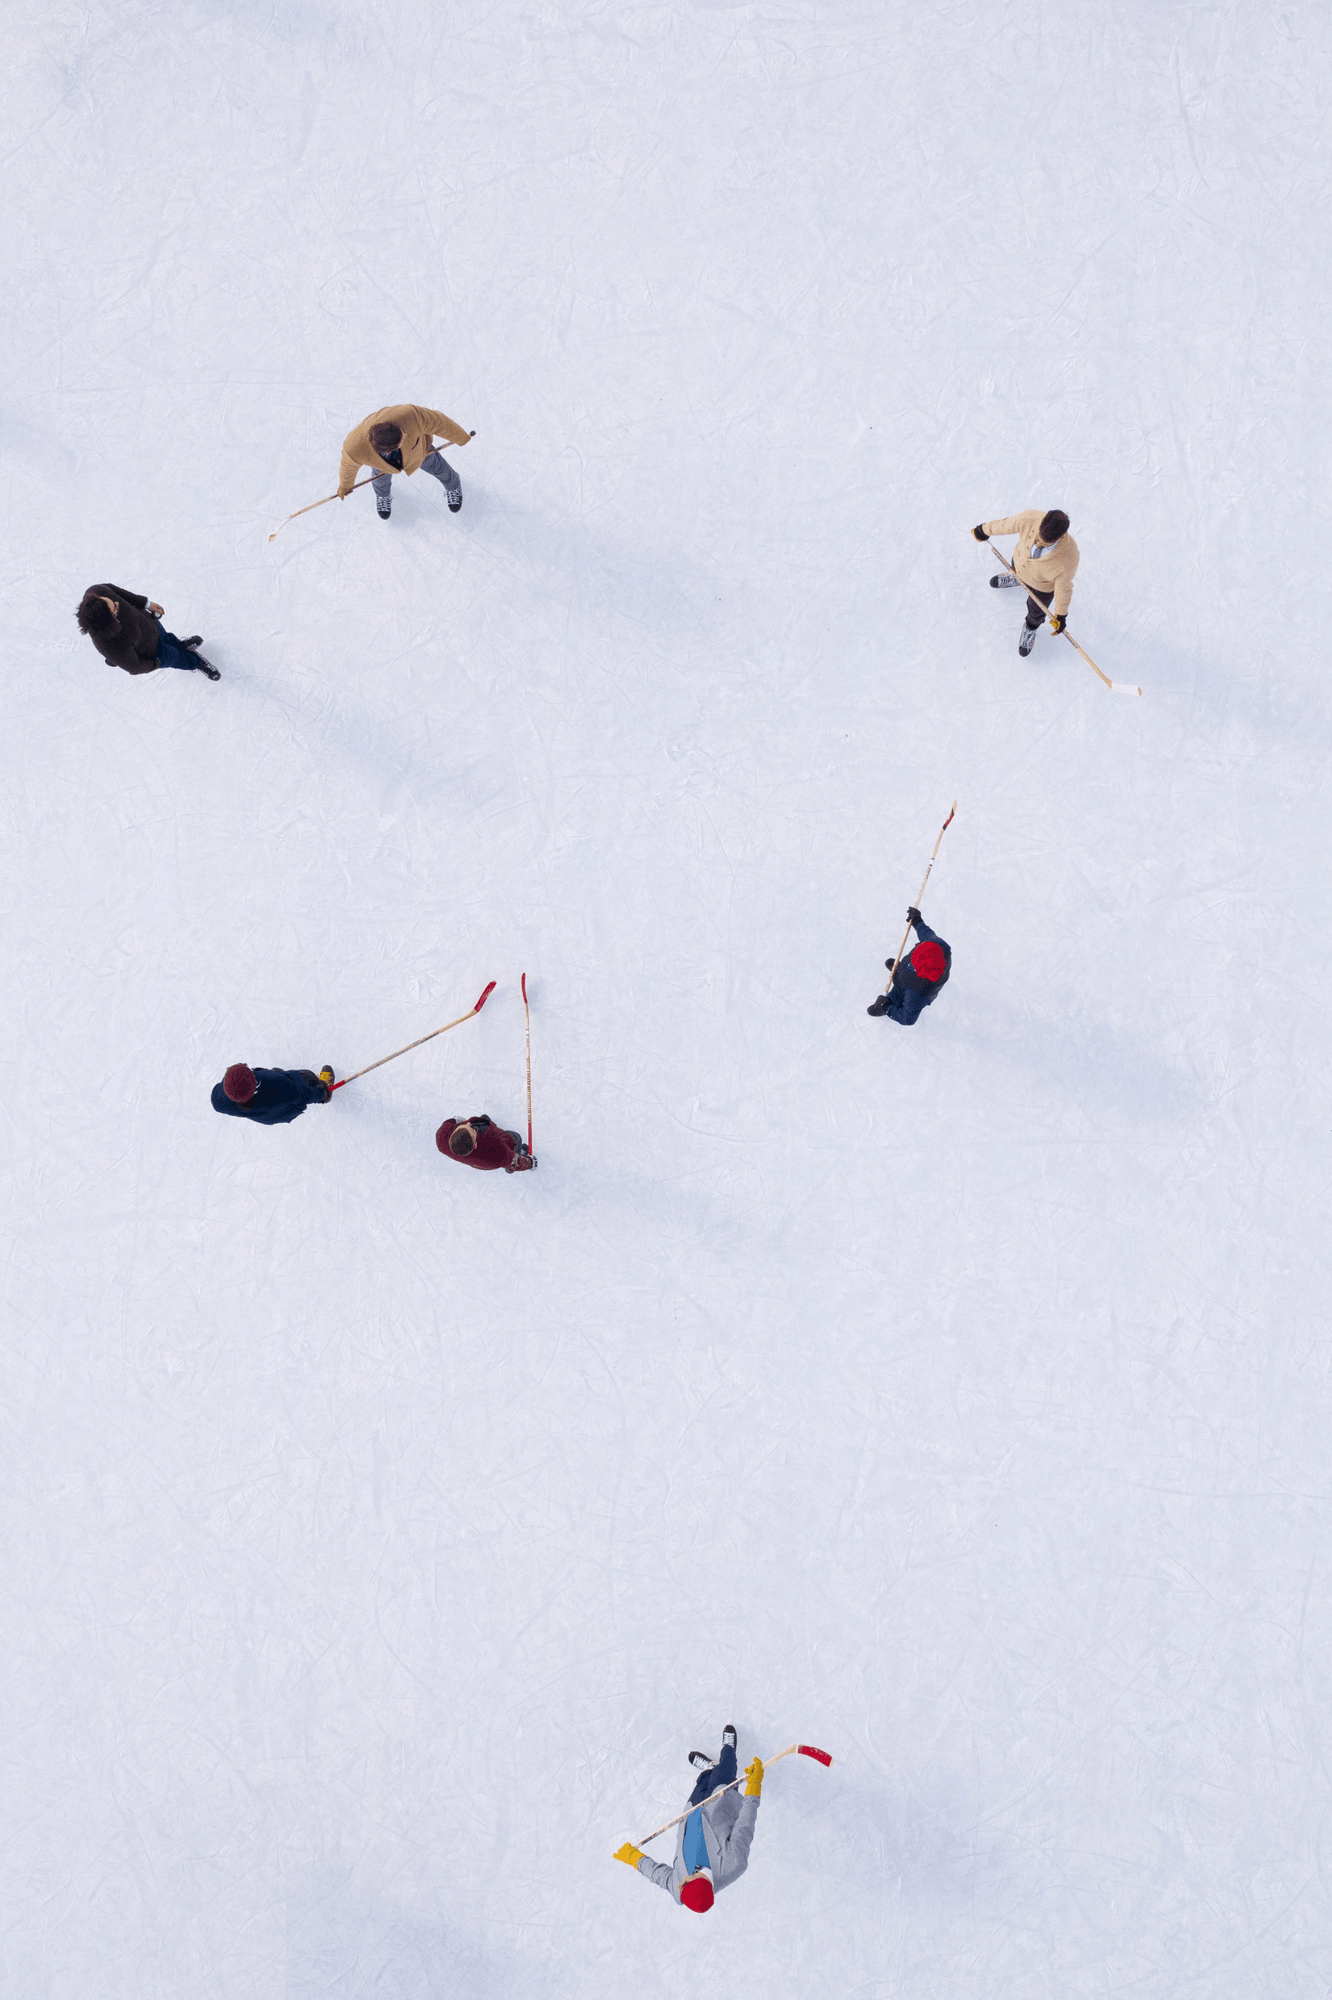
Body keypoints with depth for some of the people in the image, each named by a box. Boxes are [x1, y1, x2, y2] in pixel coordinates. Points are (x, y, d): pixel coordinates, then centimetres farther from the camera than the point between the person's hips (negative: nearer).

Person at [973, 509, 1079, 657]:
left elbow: (1063, 586, -26)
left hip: (1042, 586, -2)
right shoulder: (1029, 519, -42)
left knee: (1035, 610, 27)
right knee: (1016, 572, 37)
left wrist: (1061, 615, -10)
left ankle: (1032, 626, 64)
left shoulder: (1069, 557, -45)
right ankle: (1017, 579, 76)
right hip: (1020, 561, 2)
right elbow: (1007, 525, -19)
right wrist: (985, 530, 1)